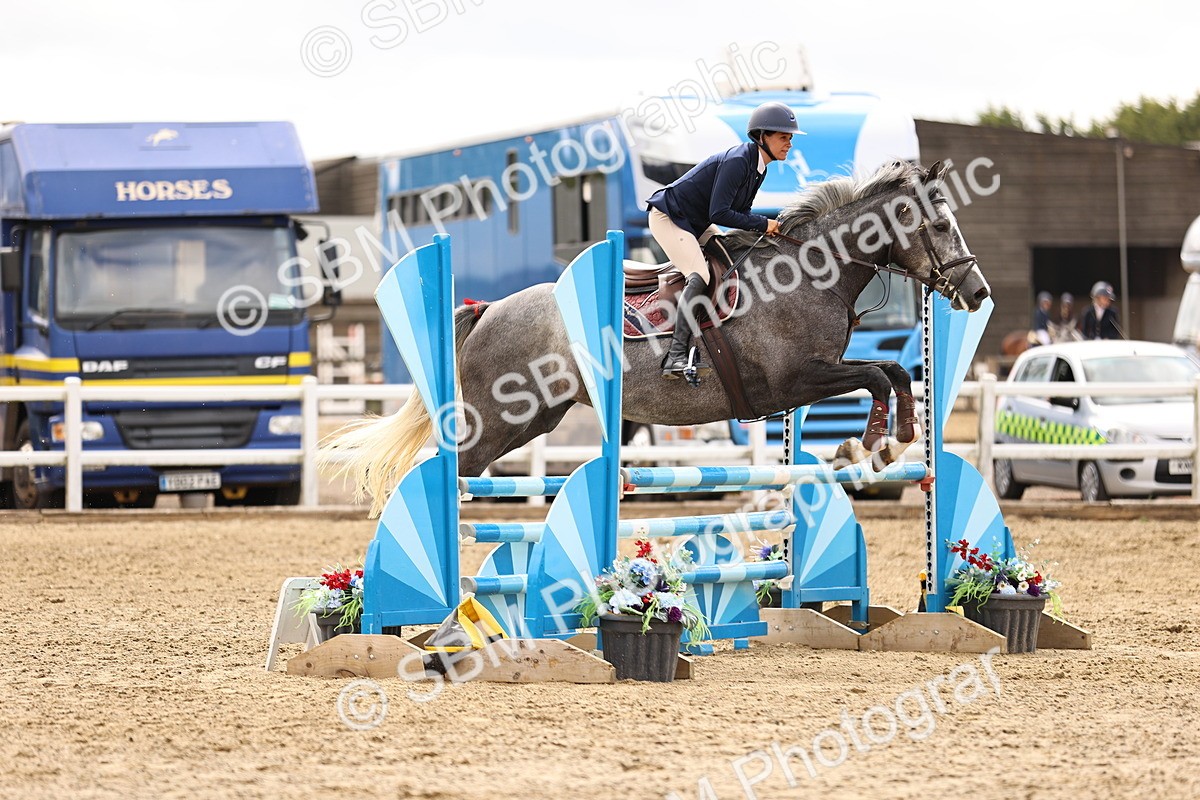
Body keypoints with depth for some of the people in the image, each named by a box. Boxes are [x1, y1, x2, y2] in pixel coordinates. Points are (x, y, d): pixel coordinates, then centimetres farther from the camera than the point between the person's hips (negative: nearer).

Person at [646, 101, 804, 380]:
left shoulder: (758, 167, 4)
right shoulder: (737, 161, -26)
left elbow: (740, 212, 9)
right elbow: (719, 214, -30)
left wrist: (764, 227, -9)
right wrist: (762, 224, -23)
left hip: (696, 224, 11)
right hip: (668, 218, -11)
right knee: (700, 276, -25)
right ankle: (676, 357, -32)